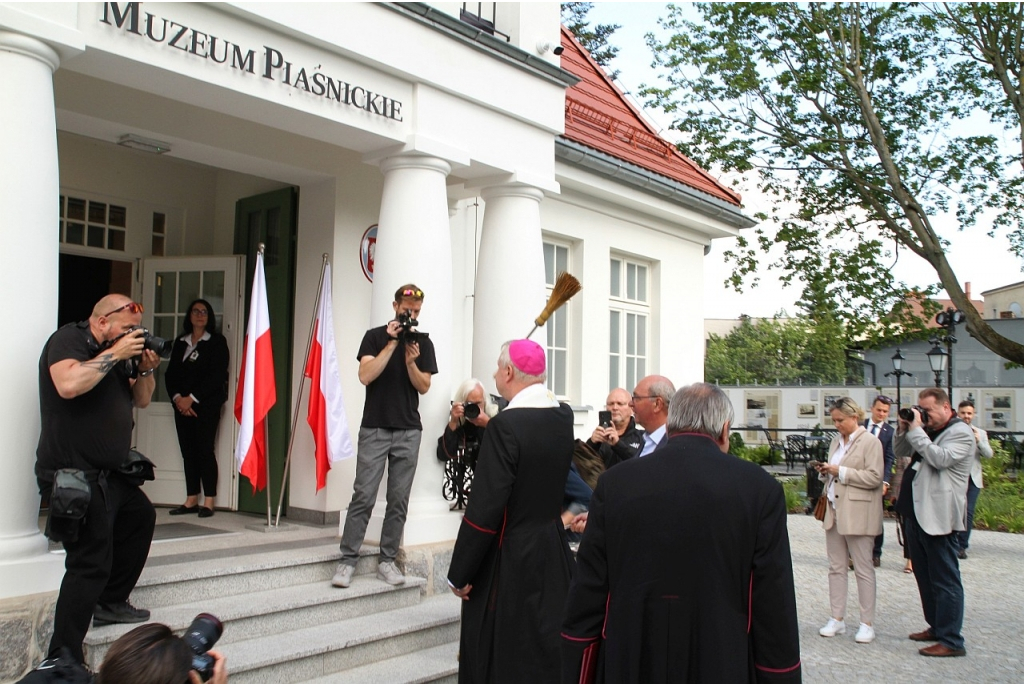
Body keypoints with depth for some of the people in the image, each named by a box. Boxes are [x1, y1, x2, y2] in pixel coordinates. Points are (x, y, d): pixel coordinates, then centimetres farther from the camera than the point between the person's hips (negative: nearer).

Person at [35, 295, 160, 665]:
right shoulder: (68, 339, -11)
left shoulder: (115, 350, 14)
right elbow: (69, 384, -31)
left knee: (140, 517, 25)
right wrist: (115, 354, -23)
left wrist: (145, 369, -3)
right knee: (91, 564, -14)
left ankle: (111, 603, 35)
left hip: (109, 473, 10)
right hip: (74, 476, -10)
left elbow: (141, 400, 15)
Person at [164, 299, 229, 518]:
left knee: (205, 450, -8)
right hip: (182, 405, 5)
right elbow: (170, 374, 10)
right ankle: (191, 500, 8)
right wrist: (177, 397, -7)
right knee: (187, 451, 4)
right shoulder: (180, 342, 17)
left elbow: (217, 376, -8)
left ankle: (209, 501, -6)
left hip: (206, 405, -5)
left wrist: (192, 398, -12)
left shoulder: (217, 342, 1)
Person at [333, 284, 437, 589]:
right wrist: (392, 344, -15)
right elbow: (365, 376, -11)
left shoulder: (423, 343, 9)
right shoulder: (375, 336, 3)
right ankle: (347, 560, 2)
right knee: (363, 497, -4)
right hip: (375, 429, -2)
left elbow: (424, 387, 5)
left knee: (399, 500, 3)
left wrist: (411, 361, -12)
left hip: (408, 432, 2)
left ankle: (387, 561, 11)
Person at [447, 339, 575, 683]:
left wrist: (460, 573, -11)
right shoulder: (563, 417, 0)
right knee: (545, 650, 19)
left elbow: (485, 507, -21)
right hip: (553, 551, 7)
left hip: (510, 558, -7)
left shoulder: (506, 425, -21)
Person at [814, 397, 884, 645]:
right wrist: (825, 472, 1)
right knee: (836, 568, 10)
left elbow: (874, 477, -17)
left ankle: (867, 623, 10)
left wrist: (840, 471, -19)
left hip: (857, 514, -7)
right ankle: (837, 619, 17)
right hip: (834, 511, 7)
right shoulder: (836, 441, 14)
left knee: (863, 569, 2)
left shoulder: (870, 442, -8)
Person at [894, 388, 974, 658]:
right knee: (924, 576, 17)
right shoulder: (927, 431, 14)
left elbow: (940, 458, -24)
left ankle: (951, 641, 0)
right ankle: (936, 627, 28)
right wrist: (903, 429, 2)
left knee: (944, 580, -4)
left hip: (937, 517, -9)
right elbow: (900, 452, 19)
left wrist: (916, 430, -19)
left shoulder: (961, 433, -9)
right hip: (916, 513, 9)